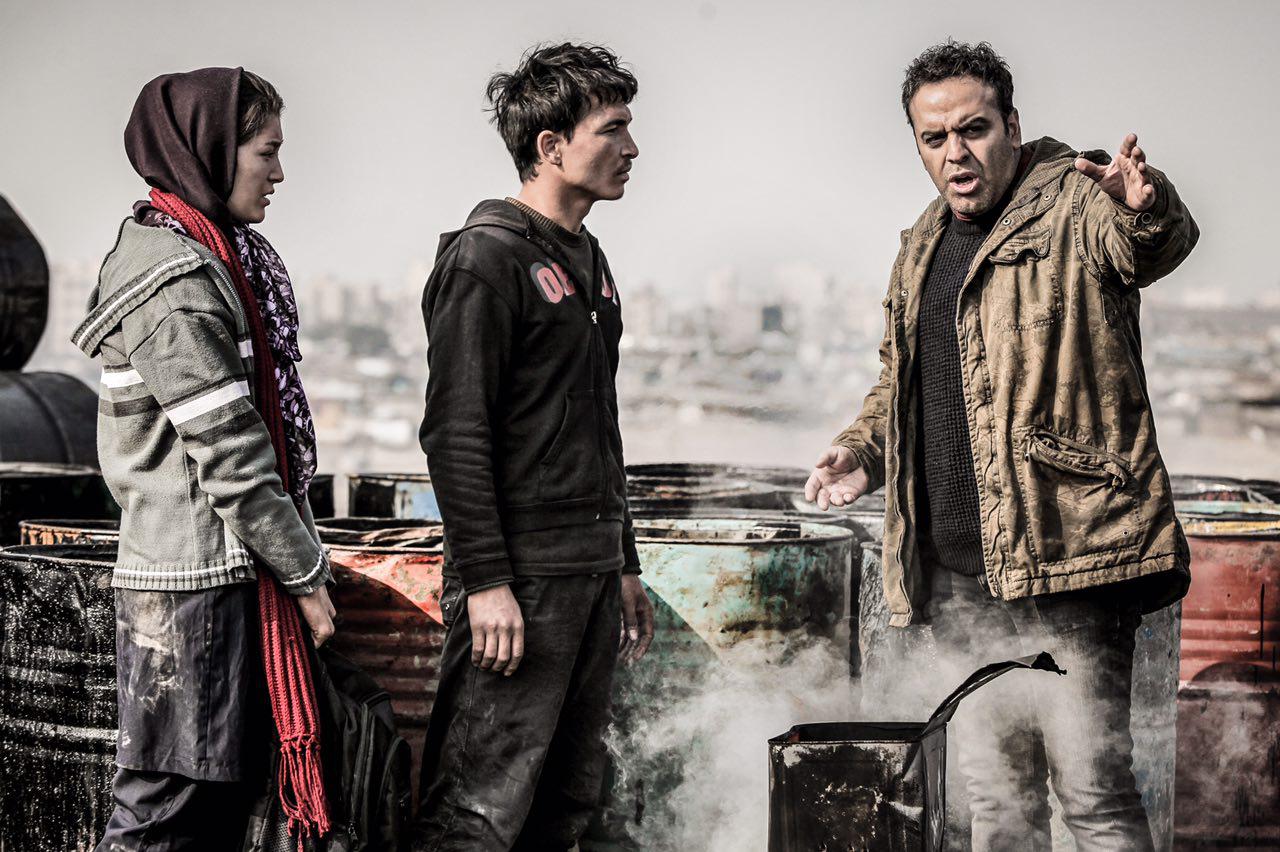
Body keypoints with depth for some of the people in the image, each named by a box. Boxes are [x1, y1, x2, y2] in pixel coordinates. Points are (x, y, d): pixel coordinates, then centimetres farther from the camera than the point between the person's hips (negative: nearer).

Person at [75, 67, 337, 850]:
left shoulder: (215, 258, 14)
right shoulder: (174, 286, -17)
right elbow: (231, 457, -18)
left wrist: (300, 562, 14)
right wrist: (306, 574, -11)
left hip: (231, 575, 10)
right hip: (195, 582, -10)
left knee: (227, 789, 14)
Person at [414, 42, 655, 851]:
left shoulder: (589, 260, 17)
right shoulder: (486, 259, -11)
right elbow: (455, 433, -16)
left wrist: (624, 566, 22)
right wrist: (486, 581, -21)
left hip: (590, 573, 9)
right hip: (521, 576, -9)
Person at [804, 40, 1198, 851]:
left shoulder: (1075, 204, -6)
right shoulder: (922, 248, 17)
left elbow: (1161, 241, -29)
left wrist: (1144, 207, -52)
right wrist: (864, 449, 10)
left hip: (1065, 554, -7)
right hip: (960, 570, 8)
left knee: (1091, 785, -9)